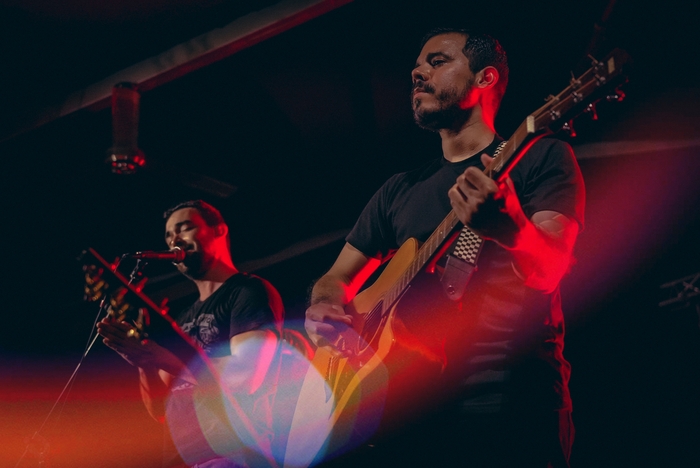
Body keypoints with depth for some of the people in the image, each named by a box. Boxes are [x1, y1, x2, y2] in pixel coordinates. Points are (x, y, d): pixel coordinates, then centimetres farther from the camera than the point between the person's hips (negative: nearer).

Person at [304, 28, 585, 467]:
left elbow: (549, 270, -9)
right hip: (409, 410, 5)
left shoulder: (540, 157, 7)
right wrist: (323, 311, 0)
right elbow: (338, 277, 25)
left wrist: (508, 227, -32)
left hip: (506, 405, -5)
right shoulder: (400, 189, 23)